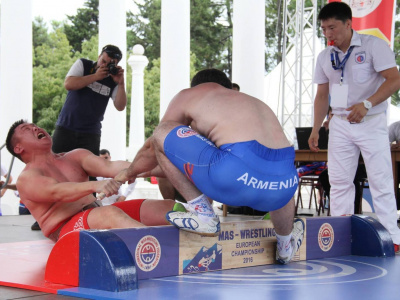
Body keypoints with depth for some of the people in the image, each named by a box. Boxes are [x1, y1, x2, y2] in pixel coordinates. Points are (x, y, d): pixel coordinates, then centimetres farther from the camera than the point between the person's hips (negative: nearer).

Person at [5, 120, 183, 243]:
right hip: (66, 229, -8)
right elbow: (57, 192, -19)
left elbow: (108, 166, 3)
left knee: (167, 207, -11)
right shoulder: (27, 179, 3)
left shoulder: (75, 157, 22)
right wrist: (95, 185, -38)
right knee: (110, 213, -38)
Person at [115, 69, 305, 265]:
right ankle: (286, 246, 51)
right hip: (285, 184, 7)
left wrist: (129, 173, 50)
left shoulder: (189, 95, 20)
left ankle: (202, 213, 6)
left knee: (162, 133, 12)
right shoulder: (254, 102, 37)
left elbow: (151, 149, 27)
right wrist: (151, 172, 56)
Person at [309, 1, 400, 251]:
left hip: (371, 122, -5)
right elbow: (322, 95, 15)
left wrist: (366, 104, -26)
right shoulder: (325, 57, 9)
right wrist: (316, 130, 9)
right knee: (339, 181, 3)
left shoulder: (373, 45, -8)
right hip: (340, 124, 5)